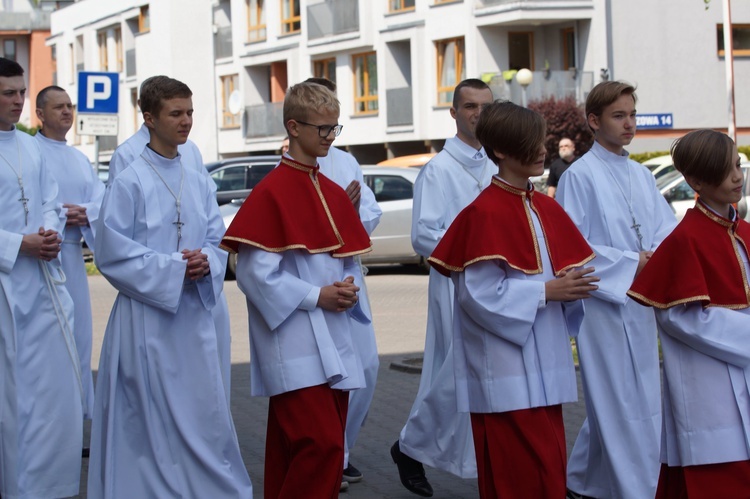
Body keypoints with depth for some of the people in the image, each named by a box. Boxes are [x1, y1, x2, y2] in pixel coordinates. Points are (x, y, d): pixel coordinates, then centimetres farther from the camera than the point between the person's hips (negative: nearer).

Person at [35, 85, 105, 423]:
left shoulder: (80, 159, 19)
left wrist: (85, 213, -9)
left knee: (77, 336, 8)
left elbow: (103, 201, 11)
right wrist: (56, 216, -18)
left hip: (72, 256, 7)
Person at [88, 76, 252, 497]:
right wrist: (173, 268, -15)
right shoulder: (130, 182, -8)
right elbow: (112, 252, -11)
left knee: (207, 413, 7)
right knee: (153, 419, -1)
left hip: (195, 313, 5)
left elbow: (217, 239, 12)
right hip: (147, 317, -5)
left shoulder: (199, 182, 10)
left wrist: (206, 262, -10)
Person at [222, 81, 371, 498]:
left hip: (334, 342, 8)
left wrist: (349, 289, -1)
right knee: (321, 445, -16)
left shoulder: (335, 194, 13)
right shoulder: (271, 192, -9)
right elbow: (255, 273, -13)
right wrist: (316, 296, -15)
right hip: (294, 346, -8)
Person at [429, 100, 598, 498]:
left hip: (545, 367, 8)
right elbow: (482, 294, -17)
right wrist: (546, 290, -18)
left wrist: (570, 286, -6)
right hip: (506, 373, -8)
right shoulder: (484, 214, -12)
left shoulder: (546, 209, 11)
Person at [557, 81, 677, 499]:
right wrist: (631, 262, -14)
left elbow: (667, 228, 12)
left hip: (642, 305, 7)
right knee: (620, 406, -4)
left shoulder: (642, 175, 12)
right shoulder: (580, 176, -8)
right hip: (604, 302, -7)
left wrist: (658, 255, -10)